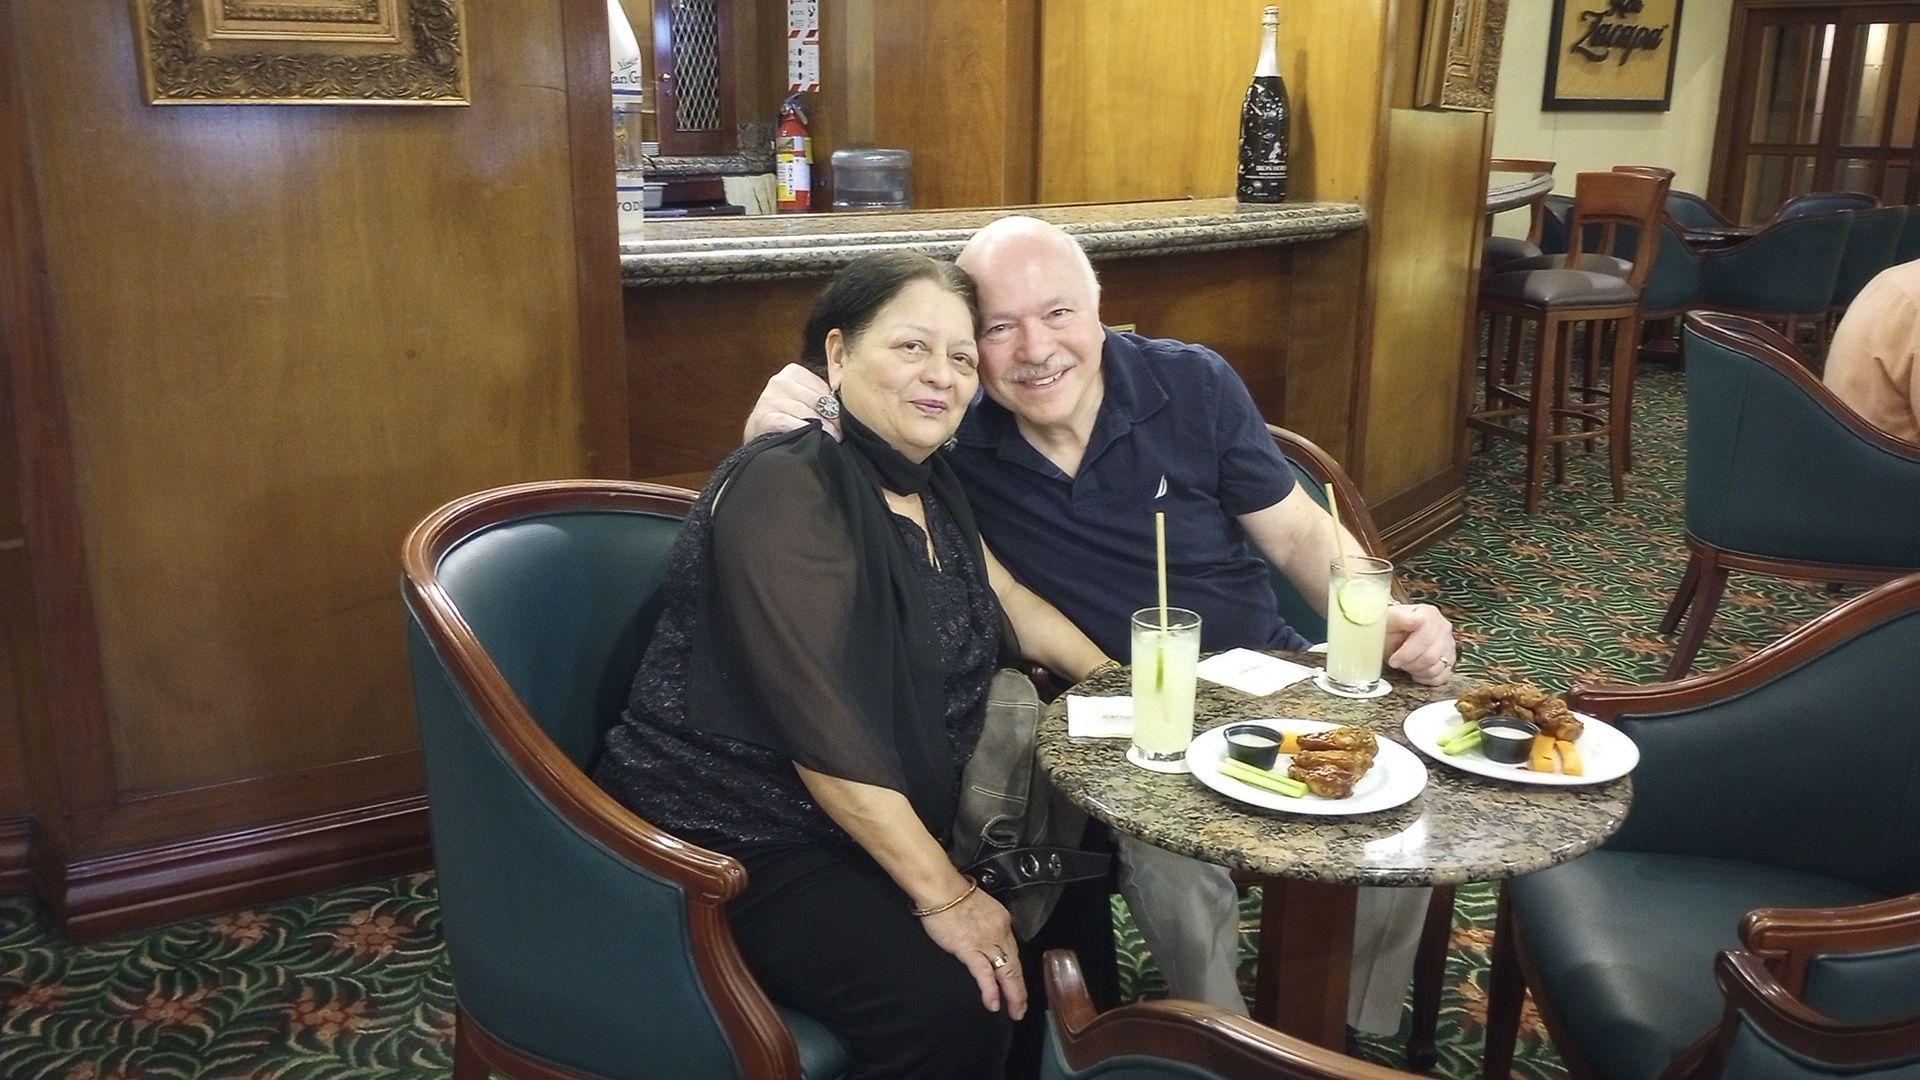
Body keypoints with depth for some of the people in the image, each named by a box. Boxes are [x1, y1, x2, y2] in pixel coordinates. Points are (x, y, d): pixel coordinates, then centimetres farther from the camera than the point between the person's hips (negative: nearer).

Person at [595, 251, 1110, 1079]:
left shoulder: (928, 484, 6)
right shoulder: (785, 492, -21)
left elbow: (1004, 599, 21)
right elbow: (821, 724, -26)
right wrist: (942, 894, -24)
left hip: (876, 824, 9)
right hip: (733, 845, -9)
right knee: (952, 1005, -26)